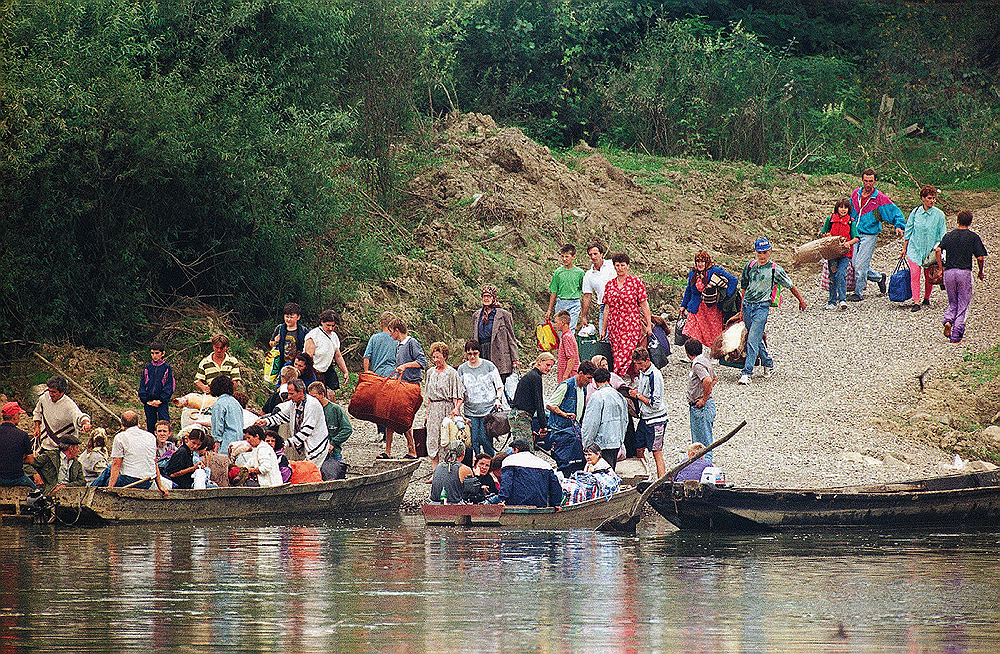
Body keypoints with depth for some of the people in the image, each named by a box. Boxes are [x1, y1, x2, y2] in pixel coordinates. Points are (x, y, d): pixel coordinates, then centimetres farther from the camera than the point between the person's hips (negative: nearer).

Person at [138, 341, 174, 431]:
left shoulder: (167, 368, 0)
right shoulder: (147, 368, 8)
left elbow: (169, 386, -3)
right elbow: (142, 385, 8)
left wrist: (160, 400, -11)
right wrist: (146, 400, -5)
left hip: (162, 402, -3)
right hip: (148, 403, 3)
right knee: (150, 423, 9)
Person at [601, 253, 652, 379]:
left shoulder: (636, 282, 0)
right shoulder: (610, 284, 11)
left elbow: (644, 304, 0)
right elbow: (607, 307, 16)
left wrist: (649, 325, -4)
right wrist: (604, 329, 15)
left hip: (632, 324, -4)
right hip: (614, 325, 4)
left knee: (627, 352, -14)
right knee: (616, 353, 0)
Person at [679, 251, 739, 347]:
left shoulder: (715, 271, -7)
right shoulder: (692, 274, 9)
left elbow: (733, 280, -8)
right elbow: (688, 291, 25)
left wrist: (726, 295, -14)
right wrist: (683, 305, 26)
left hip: (713, 308, -4)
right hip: (696, 309, 4)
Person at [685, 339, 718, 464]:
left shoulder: (698, 364, -19)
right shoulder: (704, 360, 12)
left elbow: (708, 381, -35)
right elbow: (715, 378, 27)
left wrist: (704, 399, -23)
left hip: (702, 407, -10)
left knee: (704, 442, -6)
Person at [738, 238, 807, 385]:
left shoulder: (775, 269, -1)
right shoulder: (750, 266, 9)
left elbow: (790, 286, 12)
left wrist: (801, 300, 23)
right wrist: (742, 309, 18)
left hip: (762, 306, -5)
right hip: (747, 305, 5)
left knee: (753, 340, -14)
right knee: (756, 339, 13)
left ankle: (747, 373, -16)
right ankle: (768, 364, 34)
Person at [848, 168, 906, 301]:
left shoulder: (879, 198, -8)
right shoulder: (856, 193, 6)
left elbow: (895, 212, -3)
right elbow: (850, 210, 23)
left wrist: (899, 226, -17)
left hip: (869, 235, -5)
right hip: (855, 234, 5)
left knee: (861, 265, -8)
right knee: (855, 264, 6)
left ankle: (858, 293, 4)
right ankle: (879, 277, 28)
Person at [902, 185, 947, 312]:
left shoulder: (939, 215, -5)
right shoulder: (915, 212, 0)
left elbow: (942, 235, 1)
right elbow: (908, 231, 9)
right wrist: (904, 248, 11)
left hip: (931, 250, 0)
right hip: (915, 249, 0)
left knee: (929, 276, 7)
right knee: (914, 274, -12)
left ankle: (926, 298, 29)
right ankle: (916, 302, -12)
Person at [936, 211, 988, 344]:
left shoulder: (948, 236, 8)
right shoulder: (973, 237, 0)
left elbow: (938, 250, -5)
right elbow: (980, 258, -5)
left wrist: (941, 268, 4)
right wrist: (980, 272, 11)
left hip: (949, 273, 3)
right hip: (965, 273, -3)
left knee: (953, 304, 19)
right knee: (962, 306, 5)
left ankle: (947, 321, -11)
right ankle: (956, 336, -1)